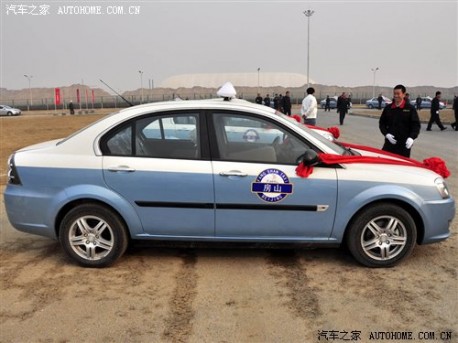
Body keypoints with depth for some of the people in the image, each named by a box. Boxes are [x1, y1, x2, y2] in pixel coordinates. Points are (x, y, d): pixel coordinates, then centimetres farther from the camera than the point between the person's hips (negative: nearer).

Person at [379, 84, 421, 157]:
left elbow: (416, 125, -4)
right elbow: (382, 123, 12)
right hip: (389, 143, 3)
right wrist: (386, 134, -5)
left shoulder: (410, 108, -2)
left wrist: (411, 137, -20)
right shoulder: (388, 108, 7)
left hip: (404, 145, -3)